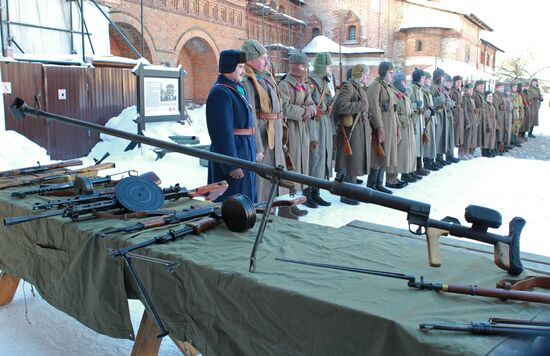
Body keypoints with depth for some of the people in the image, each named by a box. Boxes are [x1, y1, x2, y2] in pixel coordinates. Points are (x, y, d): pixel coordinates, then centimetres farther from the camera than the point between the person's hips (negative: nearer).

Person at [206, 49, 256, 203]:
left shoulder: (237, 88, 13)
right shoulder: (220, 93, -17)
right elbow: (223, 133, -23)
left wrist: (253, 151, 20)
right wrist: (232, 165, -24)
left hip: (244, 153, 10)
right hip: (232, 155, -10)